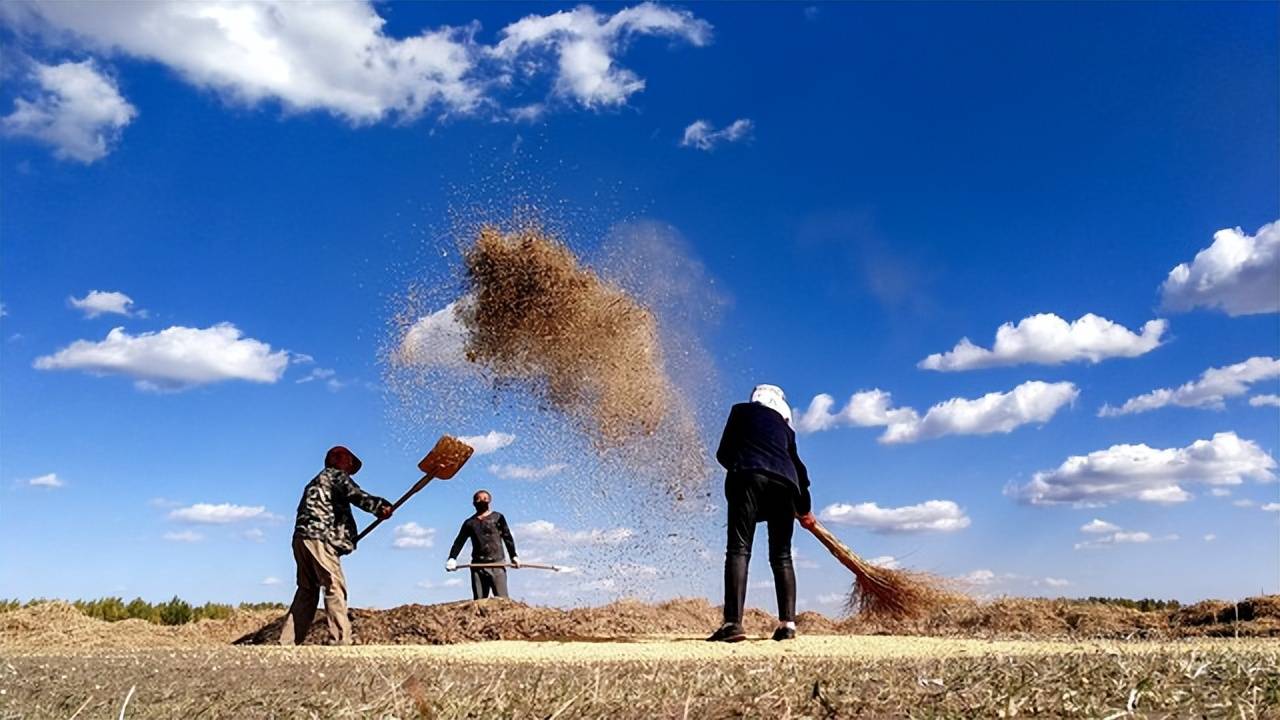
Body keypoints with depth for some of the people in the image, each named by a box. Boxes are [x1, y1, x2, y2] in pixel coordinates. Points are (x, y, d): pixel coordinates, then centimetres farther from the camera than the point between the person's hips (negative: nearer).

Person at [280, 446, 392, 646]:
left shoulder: (317, 482, 31)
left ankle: (288, 642, 13)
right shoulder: (337, 475, 4)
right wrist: (380, 506, -22)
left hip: (302, 538, 9)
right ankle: (340, 640, -19)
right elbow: (354, 494, -16)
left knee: (307, 590, 13)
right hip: (319, 537, -9)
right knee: (335, 588, -12)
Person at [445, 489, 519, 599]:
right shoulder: (469, 523, 14)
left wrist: (513, 556, -2)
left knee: (502, 600, -10)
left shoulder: (497, 518, 8)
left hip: (497, 564, -3)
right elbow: (459, 541, 7)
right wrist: (452, 558, -8)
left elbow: (507, 538, 7)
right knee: (479, 601, 2)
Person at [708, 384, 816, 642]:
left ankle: (733, 623, -23)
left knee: (738, 549, -10)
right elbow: (799, 469, 35)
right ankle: (788, 623, 3)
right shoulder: (785, 428, 31)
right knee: (782, 556, 12)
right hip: (785, 483, 4)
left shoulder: (741, 410, 23)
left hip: (749, 477, -4)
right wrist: (805, 510, 47)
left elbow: (723, 454, 19)